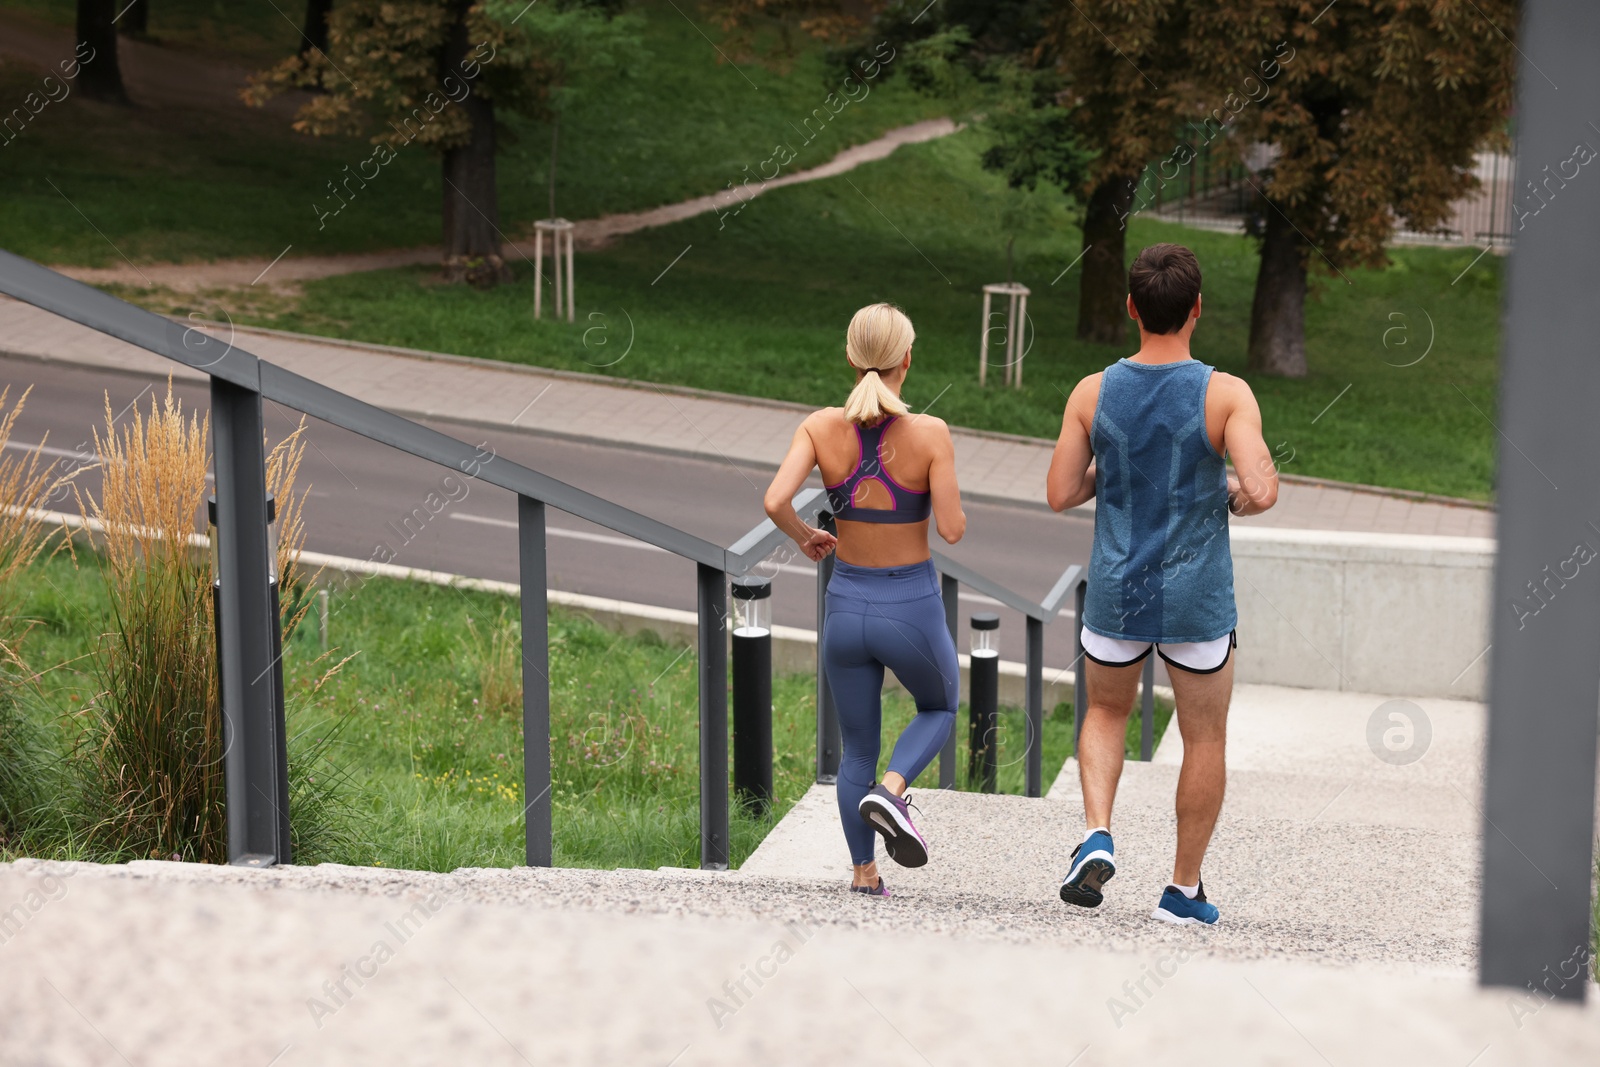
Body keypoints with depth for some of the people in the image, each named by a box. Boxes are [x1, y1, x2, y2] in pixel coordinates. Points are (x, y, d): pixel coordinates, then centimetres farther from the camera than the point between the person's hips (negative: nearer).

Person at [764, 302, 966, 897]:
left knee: (857, 748, 21)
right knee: (939, 709, 27)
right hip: (912, 608, -2)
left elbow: (775, 501, -19)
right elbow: (952, 530, -15)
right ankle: (891, 791, 0)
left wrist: (804, 537, 2)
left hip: (847, 605, 3)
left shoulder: (821, 426, -9)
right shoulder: (930, 434, -16)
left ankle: (863, 872, 17)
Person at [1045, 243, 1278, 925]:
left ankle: (1096, 836, 3)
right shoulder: (1225, 394, -13)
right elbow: (1262, 491, -23)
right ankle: (1184, 890, 20)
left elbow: (1060, 495, -3)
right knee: (1204, 740, 15)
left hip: (1115, 594, 2)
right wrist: (1239, 496, 0)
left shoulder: (1092, 394, -6)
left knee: (1106, 712, 25)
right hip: (1197, 601, -2)